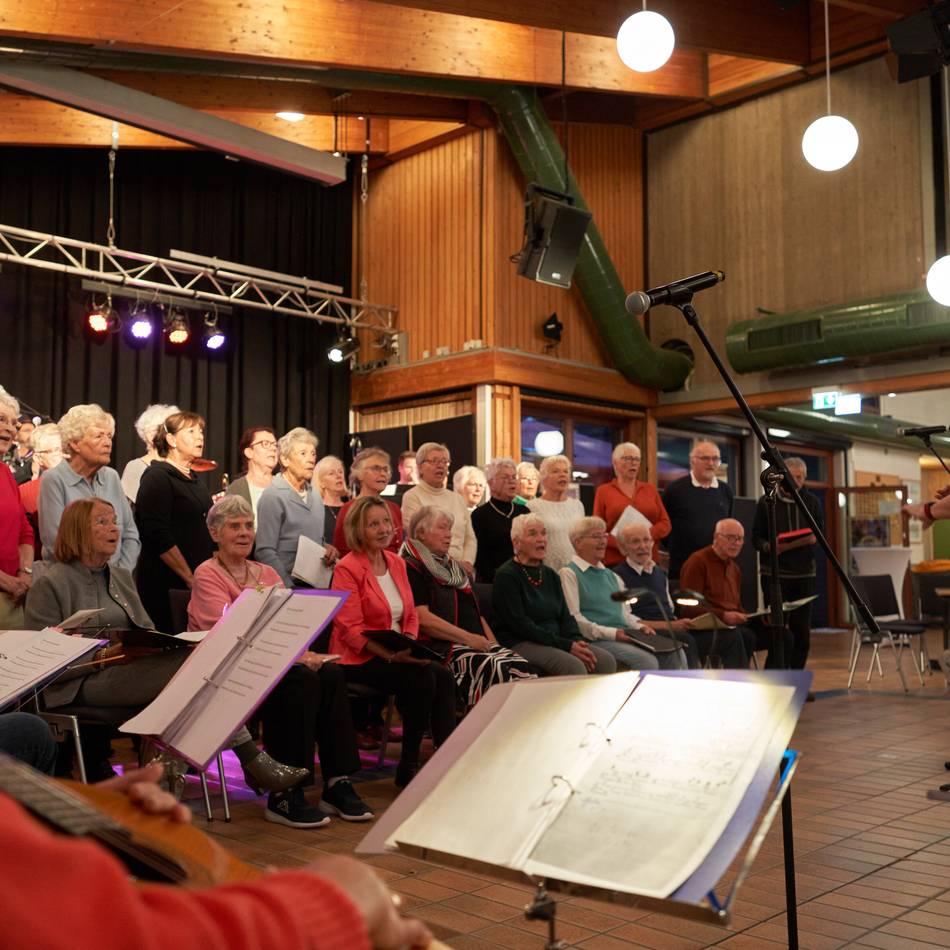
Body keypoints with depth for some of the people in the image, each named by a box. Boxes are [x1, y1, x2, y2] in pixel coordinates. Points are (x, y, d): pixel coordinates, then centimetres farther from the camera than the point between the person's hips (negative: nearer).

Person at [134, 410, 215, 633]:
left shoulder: (193, 479, 17)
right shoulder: (157, 476, -7)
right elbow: (158, 535, -16)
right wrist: (190, 578, -15)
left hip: (196, 582, 8)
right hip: (166, 585, -7)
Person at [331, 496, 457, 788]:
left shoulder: (396, 562, 12)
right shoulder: (347, 569, -10)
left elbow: (411, 613, 15)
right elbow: (351, 630, -15)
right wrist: (392, 655, -25)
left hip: (398, 654, 6)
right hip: (358, 659, -6)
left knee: (444, 676, -20)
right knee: (422, 679, -27)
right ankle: (407, 769, -13)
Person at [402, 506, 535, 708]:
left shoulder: (455, 569, 27)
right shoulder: (412, 568, -1)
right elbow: (423, 619, -13)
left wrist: (494, 644, 10)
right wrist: (469, 638, -14)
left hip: (477, 644, 8)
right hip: (441, 646, -8)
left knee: (521, 665, -20)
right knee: (496, 668, -31)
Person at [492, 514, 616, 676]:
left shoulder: (551, 575, 18)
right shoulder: (506, 576, -6)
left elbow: (565, 616, 14)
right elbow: (520, 625, -13)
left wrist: (577, 641, -9)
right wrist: (567, 646, -17)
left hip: (555, 641, 7)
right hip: (520, 644, -7)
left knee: (607, 660, -14)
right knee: (574, 666, -31)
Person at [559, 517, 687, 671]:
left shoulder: (611, 575, 25)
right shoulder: (569, 574, -1)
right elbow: (573, 618, -11)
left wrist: (639, 626, 6)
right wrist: (611, 633, -17)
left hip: (626, 637, 8)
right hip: (597, 641, -8)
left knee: (675, 654, -11)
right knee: (646, 660, -28)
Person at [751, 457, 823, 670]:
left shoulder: (812, 502, 10)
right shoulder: (766, 502, 2)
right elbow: (756, 537, 1)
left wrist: (813, 539, -12)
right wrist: (769, 547, -20)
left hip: (804, 573, 3)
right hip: (774, 573, -3)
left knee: (802, 631, 4)